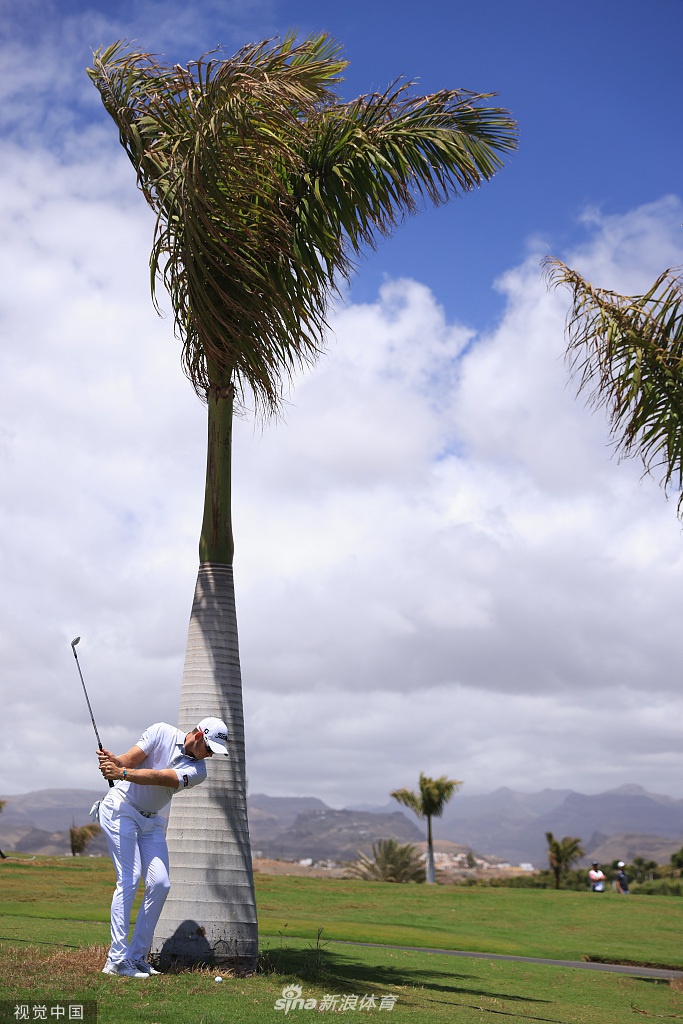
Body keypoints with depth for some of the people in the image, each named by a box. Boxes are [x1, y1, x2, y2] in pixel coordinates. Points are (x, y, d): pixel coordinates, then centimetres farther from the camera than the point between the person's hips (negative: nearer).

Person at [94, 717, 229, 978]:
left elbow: (160, 778, -24)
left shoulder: (197, 770, -7)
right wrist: (113, 761, -40)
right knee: (129, 877, -16)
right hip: (121, 808, -5)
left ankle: (137, 957, 4)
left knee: (160, 884, -5)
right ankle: (117, 959, -15)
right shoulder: (161, 732, -9)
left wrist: (122, 773, -38)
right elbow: (129, 760, -16)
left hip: (150, 821, 5)